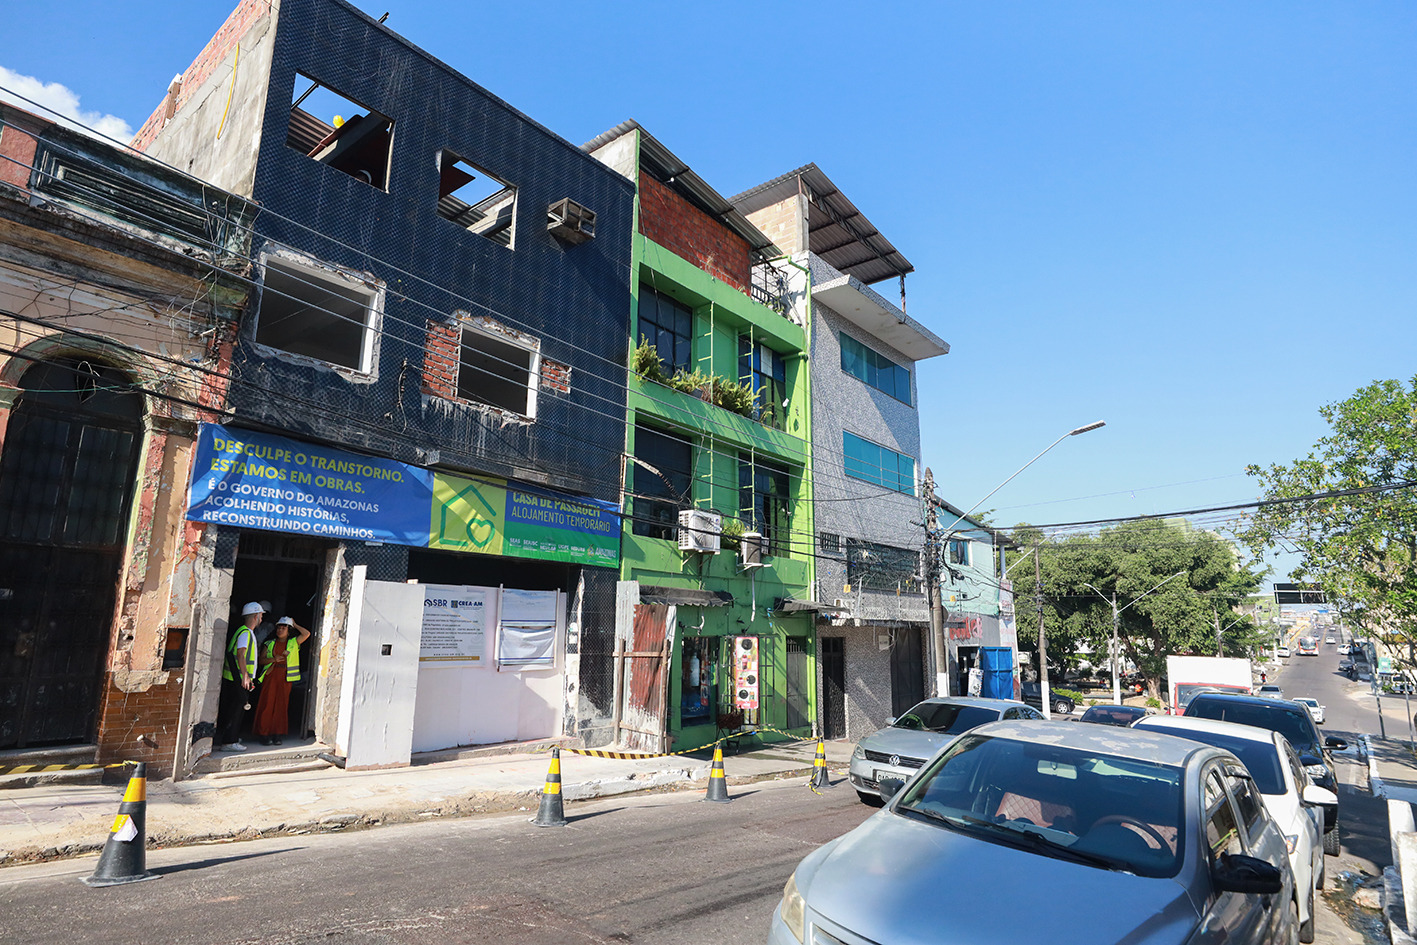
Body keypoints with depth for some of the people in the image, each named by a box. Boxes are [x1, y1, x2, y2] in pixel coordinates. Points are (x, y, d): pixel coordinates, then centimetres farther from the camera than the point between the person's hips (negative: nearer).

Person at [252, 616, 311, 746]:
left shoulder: (293, 643, 8)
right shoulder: (269, 644, 11)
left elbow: (306, 634, -5)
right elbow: (262, 660, 7)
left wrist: (295, 625, 5)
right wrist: (274, 659, -11)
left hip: (285, 678, 0)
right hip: (270, 677, 0)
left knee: (281, 706, 2)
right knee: (267, 705, -3)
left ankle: (278, 735, 9)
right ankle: (264, 734, 4)